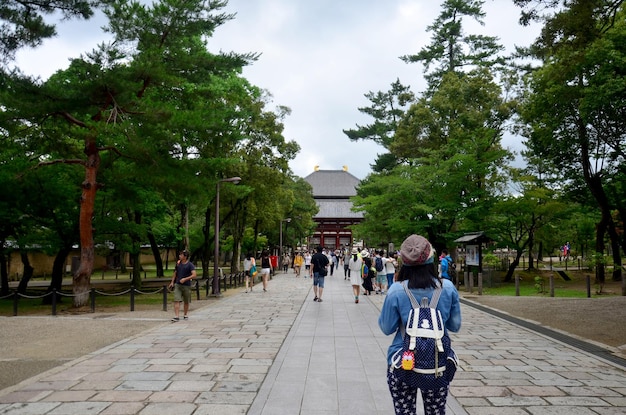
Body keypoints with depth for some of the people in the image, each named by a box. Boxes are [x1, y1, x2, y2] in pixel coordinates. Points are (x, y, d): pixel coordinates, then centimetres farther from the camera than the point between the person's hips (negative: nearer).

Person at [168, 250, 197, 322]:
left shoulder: (190, 265, -8)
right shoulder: (178, 263, 7)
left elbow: (194, 275, -16)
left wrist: (185, 279, -25)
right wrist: (172, 282, 14)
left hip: (187, 285, -3)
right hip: (177, 284, 3)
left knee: (186, 302, 11)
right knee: (176, 300, -10)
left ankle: (185, 314, 30)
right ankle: (176, 316, -12)